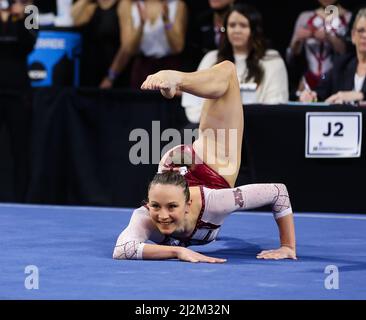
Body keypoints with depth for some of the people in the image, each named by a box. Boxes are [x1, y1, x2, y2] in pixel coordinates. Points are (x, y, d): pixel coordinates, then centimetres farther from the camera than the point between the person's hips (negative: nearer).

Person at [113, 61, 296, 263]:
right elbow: (122, 250, -72)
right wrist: (177, 251, -77)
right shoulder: (145, 217, -52)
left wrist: (288, 247, -44)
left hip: (209, 167, -1)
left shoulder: (211, 202, -52)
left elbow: (278, 191, -44)